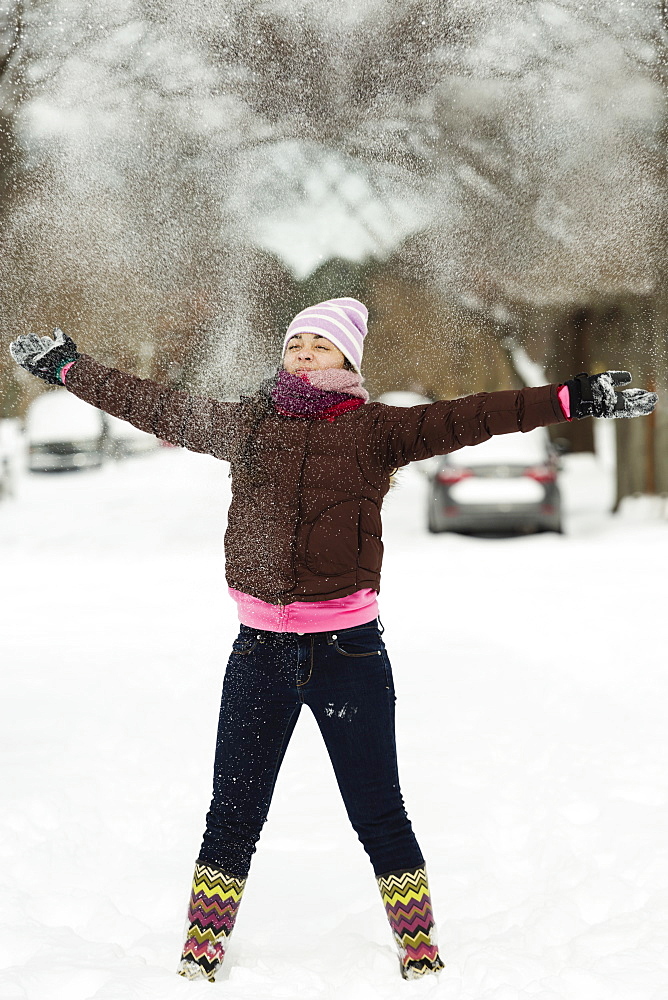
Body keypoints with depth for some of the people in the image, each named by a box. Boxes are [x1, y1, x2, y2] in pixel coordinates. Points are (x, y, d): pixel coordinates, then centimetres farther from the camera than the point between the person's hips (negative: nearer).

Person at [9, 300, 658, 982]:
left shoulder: (375, 430, 0)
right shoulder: (247, 424, 8)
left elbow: (468, 418, -9)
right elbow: (155, 407, 17)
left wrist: (572, 399, -17)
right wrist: (66, 367, 21)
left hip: (349, 650, -2)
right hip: (260, 650, 2)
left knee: (378, 814, 3)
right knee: (233, 811, 10)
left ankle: (419, 947, 18)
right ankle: (203, 949, 23)